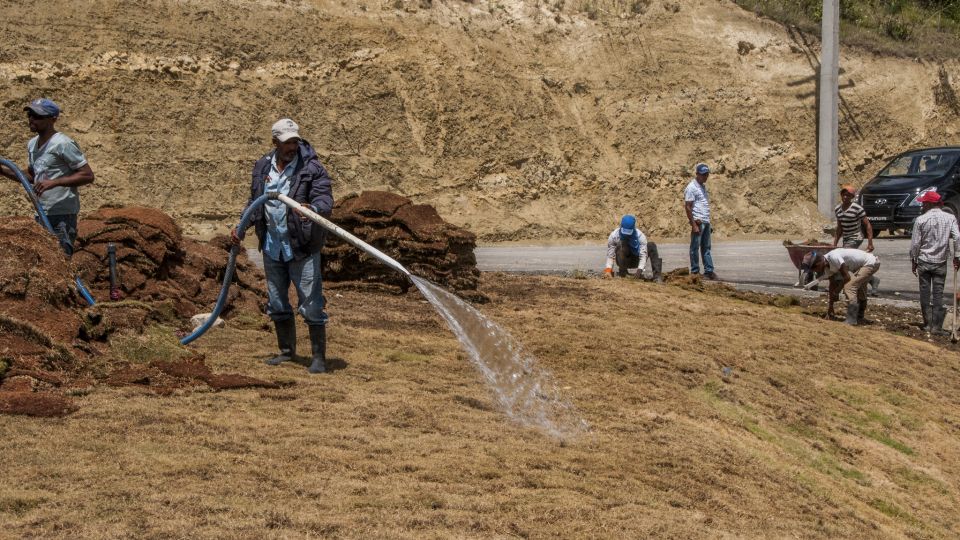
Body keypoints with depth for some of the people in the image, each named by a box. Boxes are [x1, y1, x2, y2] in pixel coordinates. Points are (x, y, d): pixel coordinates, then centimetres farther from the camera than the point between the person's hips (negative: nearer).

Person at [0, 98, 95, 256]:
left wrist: (54, 182, -24)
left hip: (62, 215, -9)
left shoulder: (63, 144, -13)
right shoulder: (32, 144, 13)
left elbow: (88, 176, -16)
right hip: (42, 214, 9)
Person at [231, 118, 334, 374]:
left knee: (311, 304, -5)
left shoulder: (312, 168, -10)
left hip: (302, 247, -6)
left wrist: (313, 209, -41)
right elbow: (254, 201, 21)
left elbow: (326, 200, -20)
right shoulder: (262, 167, 7)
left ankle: (319, 356, 3)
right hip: (272, 247, 6)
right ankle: (287, 350, 30)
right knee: (277, 303, 15)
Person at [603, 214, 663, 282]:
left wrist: (639, 270, -44)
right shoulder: (614, 236, -21)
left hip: (635, 261, 1)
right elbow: (610, 256, -17)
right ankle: (622, 273, -25)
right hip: (623, 261, -1)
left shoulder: (640, 236, -22)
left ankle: (657, 275, -28)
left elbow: (643, 255, -28)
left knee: (651, 245, -22)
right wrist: (608, 270, -33)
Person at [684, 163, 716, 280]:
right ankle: (695, 272, 1)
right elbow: (688, 207, -13)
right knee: (695, 248, -2)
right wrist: (694, 225, -17)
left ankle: (709, 271, 12)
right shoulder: (691, 187, -10)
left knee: (706, 248, 10)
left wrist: (708, 223, 18)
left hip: (706, 222, 9)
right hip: (698, 222, -9)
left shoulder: (703, 186, 17)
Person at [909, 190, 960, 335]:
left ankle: (927, 324, 13)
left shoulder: (921, 220, -6)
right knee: (938, 294, 3)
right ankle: (936, 326, 0)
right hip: (940, 262, 1)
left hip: (924, 261, -1)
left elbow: (915, 243, -4)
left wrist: (913, 261, 7)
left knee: (925, 292, 9)